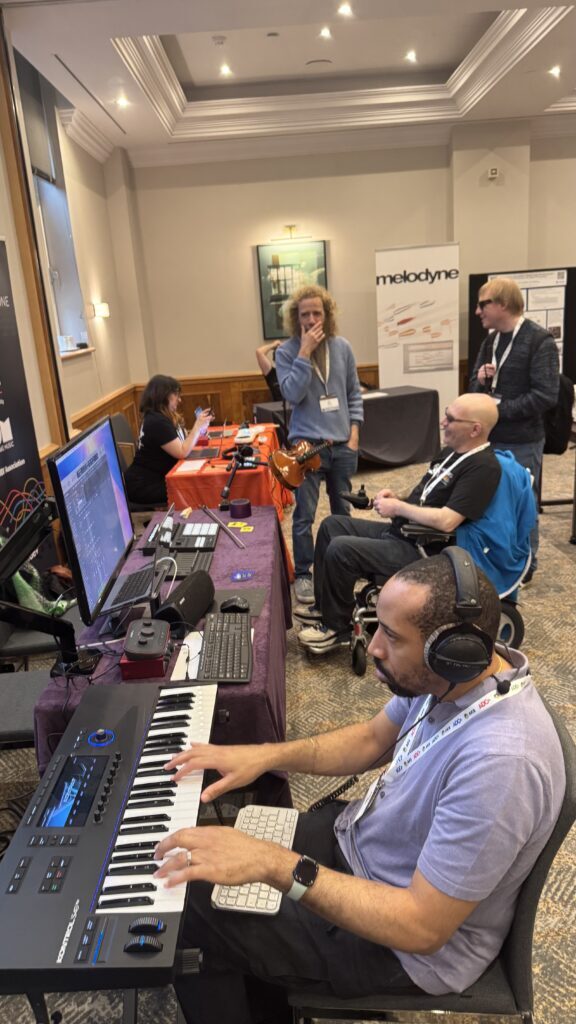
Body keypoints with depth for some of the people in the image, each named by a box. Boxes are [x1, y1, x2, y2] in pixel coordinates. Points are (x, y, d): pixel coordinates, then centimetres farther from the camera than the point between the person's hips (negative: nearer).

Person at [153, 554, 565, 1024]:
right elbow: (372, 740, 3)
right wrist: (265, 755, -8)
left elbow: (423, 926, -31)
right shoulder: (459, 672, -13)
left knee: (190, 916, -3)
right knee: (210, 845, 13)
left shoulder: (501, 762, -38)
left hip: (406, 940, -7)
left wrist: (276, 865, -36)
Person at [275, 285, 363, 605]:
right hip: (307, 444, -3)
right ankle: (303, 574, 12)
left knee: (343, 509, 16)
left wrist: (354, 432, 1)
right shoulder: (287, 352, -6)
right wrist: (304, 353, -20)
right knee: (305, 514, -2)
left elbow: (355, 393, 9)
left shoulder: (343, 347, 4)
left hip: (342, 444, 4)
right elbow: (293, 394, -18)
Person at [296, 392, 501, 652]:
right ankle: (325, 606, 18)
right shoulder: (451, 451, 11)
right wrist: (397, 497, 1)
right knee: (331, 525, 9)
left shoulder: (483, 467, -20)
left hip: (423, 551, -10)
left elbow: (446, 521, -28)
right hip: (400, 531, 11)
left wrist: (397, 508, -16)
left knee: (340, 549, -23)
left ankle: (338, 627, -1)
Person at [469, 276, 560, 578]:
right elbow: (475, 386, 15)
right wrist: (480, 380, -8)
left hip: (521, 442, -7)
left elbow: (545, 396, -21)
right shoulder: (490, 340, 10)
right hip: (489, 437, 7)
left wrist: (500, 408, -19)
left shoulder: (540, 341, -13)